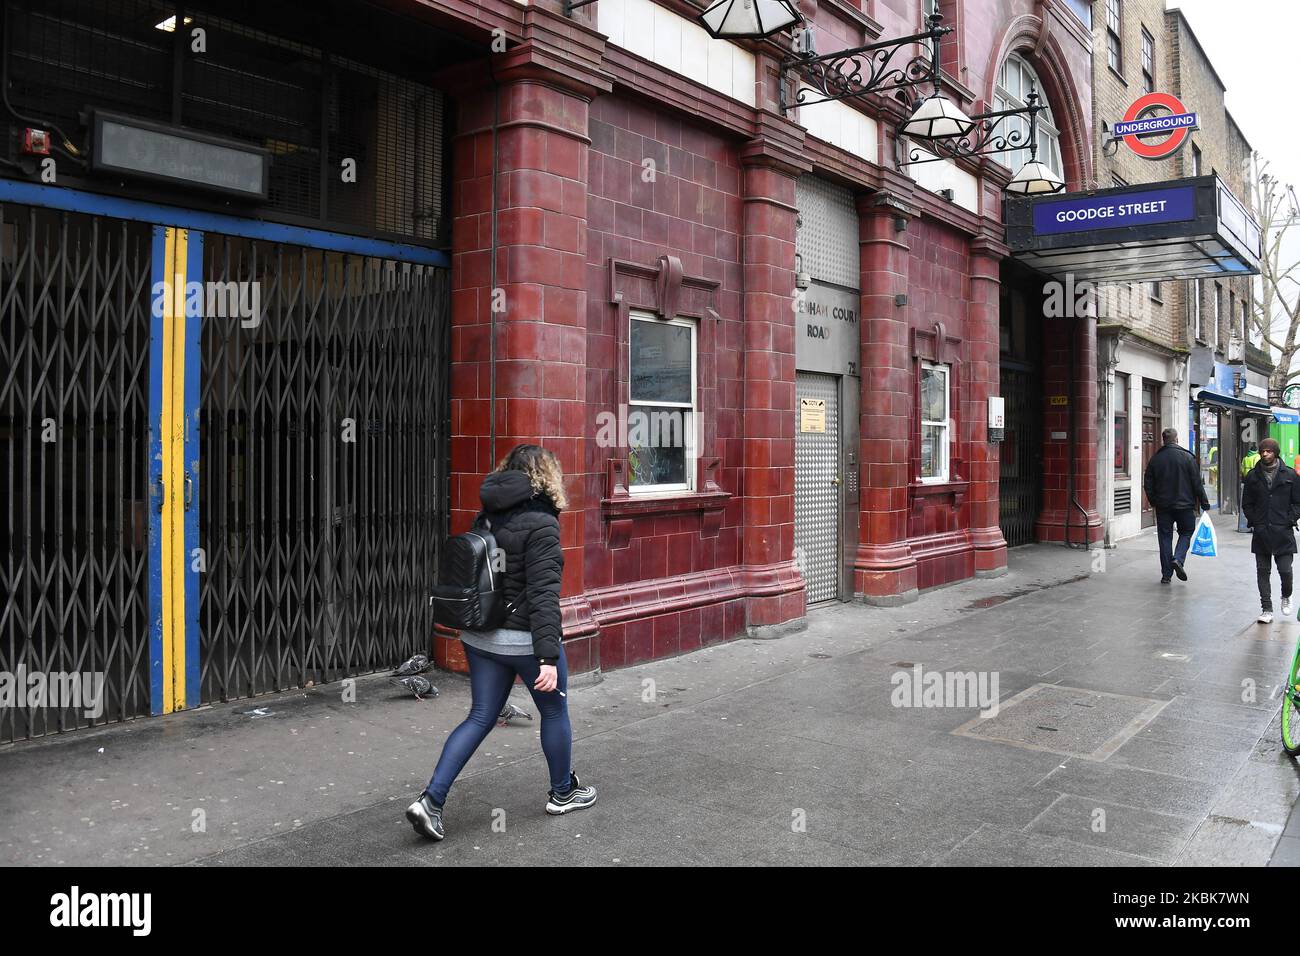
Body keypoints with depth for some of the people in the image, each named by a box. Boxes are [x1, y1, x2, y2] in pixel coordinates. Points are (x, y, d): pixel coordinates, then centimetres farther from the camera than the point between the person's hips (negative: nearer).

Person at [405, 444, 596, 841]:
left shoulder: (487, 517, 6)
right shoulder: (540, 524, -17)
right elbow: (543, 594, -23)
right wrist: (548, 656, -24)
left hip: (480, 636, 7)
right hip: (524, 639, -7)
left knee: (480, 717, 14)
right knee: (555, 711, 15)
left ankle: (431, 800, 5)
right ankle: (563, 792, 32)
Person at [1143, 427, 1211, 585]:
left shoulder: (1155, 458, 1)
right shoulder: (1187, 457, -5)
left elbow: (1148, 485, 5)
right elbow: (1197, 483, -5)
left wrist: (1154, 502, 17)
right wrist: (1204, 503, 2)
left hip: (1163, 506, 2)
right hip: (1184, 505, -2)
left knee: (1165, 537, 7)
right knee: (1186, 532, 14)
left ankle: (1166, 574, 7)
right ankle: (1178, 559, -11)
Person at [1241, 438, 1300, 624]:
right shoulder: (1253, 476, 6)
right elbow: (1246, 503, 11)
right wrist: (1254, 521, 0)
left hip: (1283, 532, -2)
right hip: (1261, 533, 2)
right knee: (1263, 571, 3)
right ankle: (1266, 610, 10)